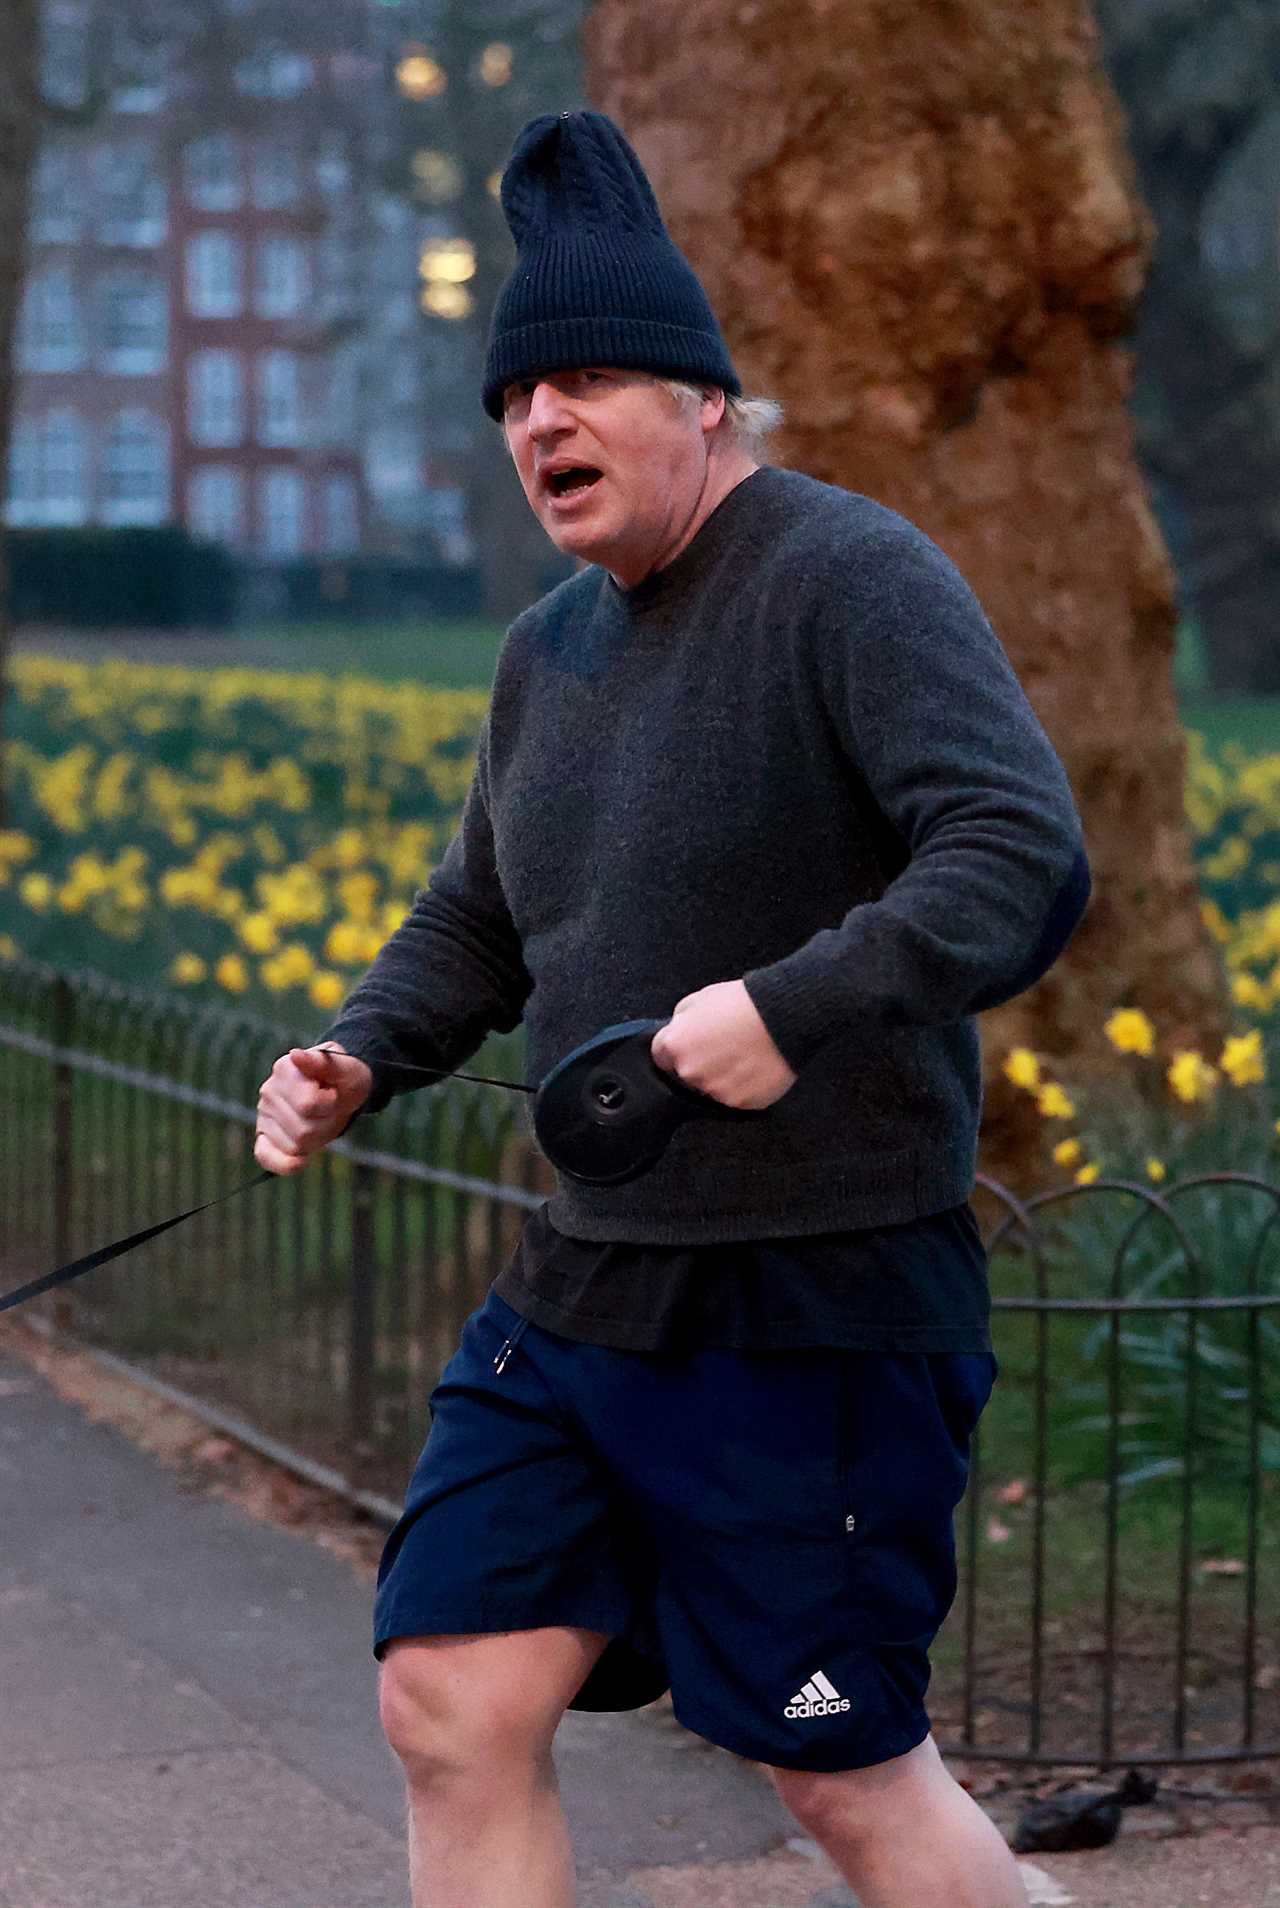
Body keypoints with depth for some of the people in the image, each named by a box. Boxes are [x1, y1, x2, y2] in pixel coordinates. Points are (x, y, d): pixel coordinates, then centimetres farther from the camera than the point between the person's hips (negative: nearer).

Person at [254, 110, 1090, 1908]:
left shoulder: (849, 578, -12)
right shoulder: (549, 650, 13)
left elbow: (1027, 858, -24)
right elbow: (476, 922, 26)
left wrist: (794, 1009, -36)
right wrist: (360, 1057, 7)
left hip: (823, 1302, -8)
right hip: (579, 1289, 8)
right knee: (452, 1706, 3)